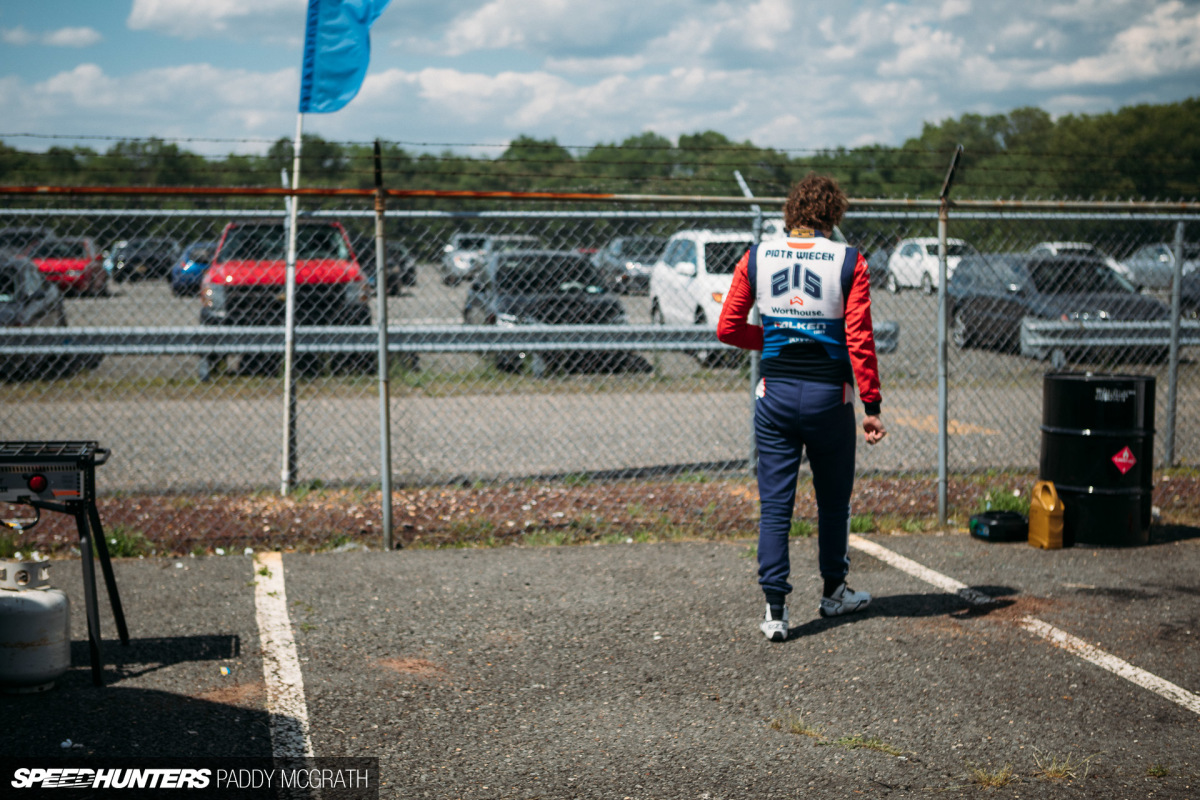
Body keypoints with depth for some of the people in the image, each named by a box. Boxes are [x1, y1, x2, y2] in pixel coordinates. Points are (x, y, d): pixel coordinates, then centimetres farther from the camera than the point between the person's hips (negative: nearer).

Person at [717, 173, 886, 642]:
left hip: (775, 393, 1)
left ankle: (775, 609, -1)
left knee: (775, 505, 5)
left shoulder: (756, 258, 2)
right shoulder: (848, 262, -4)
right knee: (833, 499, 17)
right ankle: (834, 592, 32)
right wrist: (871, 405, -6)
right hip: (829, 395, -1)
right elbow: (859, 339, -9)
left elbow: (727, 328, 4)